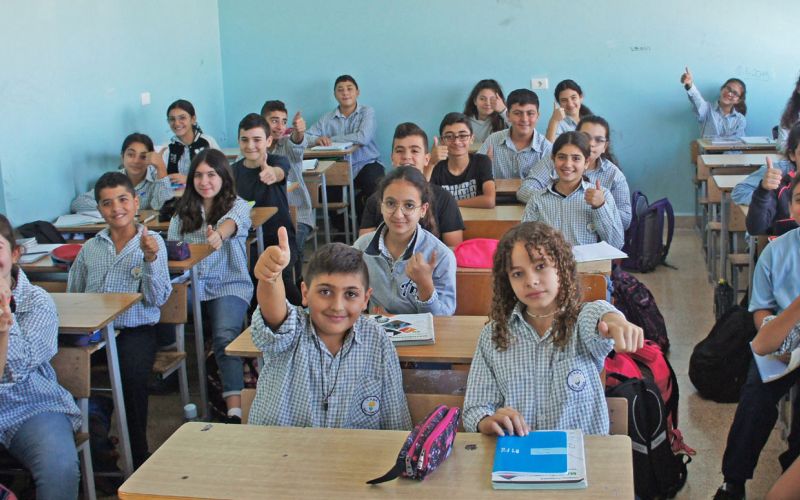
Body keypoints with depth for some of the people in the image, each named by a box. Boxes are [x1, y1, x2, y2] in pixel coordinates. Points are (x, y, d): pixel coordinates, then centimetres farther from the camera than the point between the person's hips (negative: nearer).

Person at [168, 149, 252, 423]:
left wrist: (219, 234, -46)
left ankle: (234, 410, -37)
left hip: (229, 285, -4)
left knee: (225, 336, -31)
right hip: (190, 285, 4)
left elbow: (233, 222, -22)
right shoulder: (183, 211, 17)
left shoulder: (238, 205, 3)